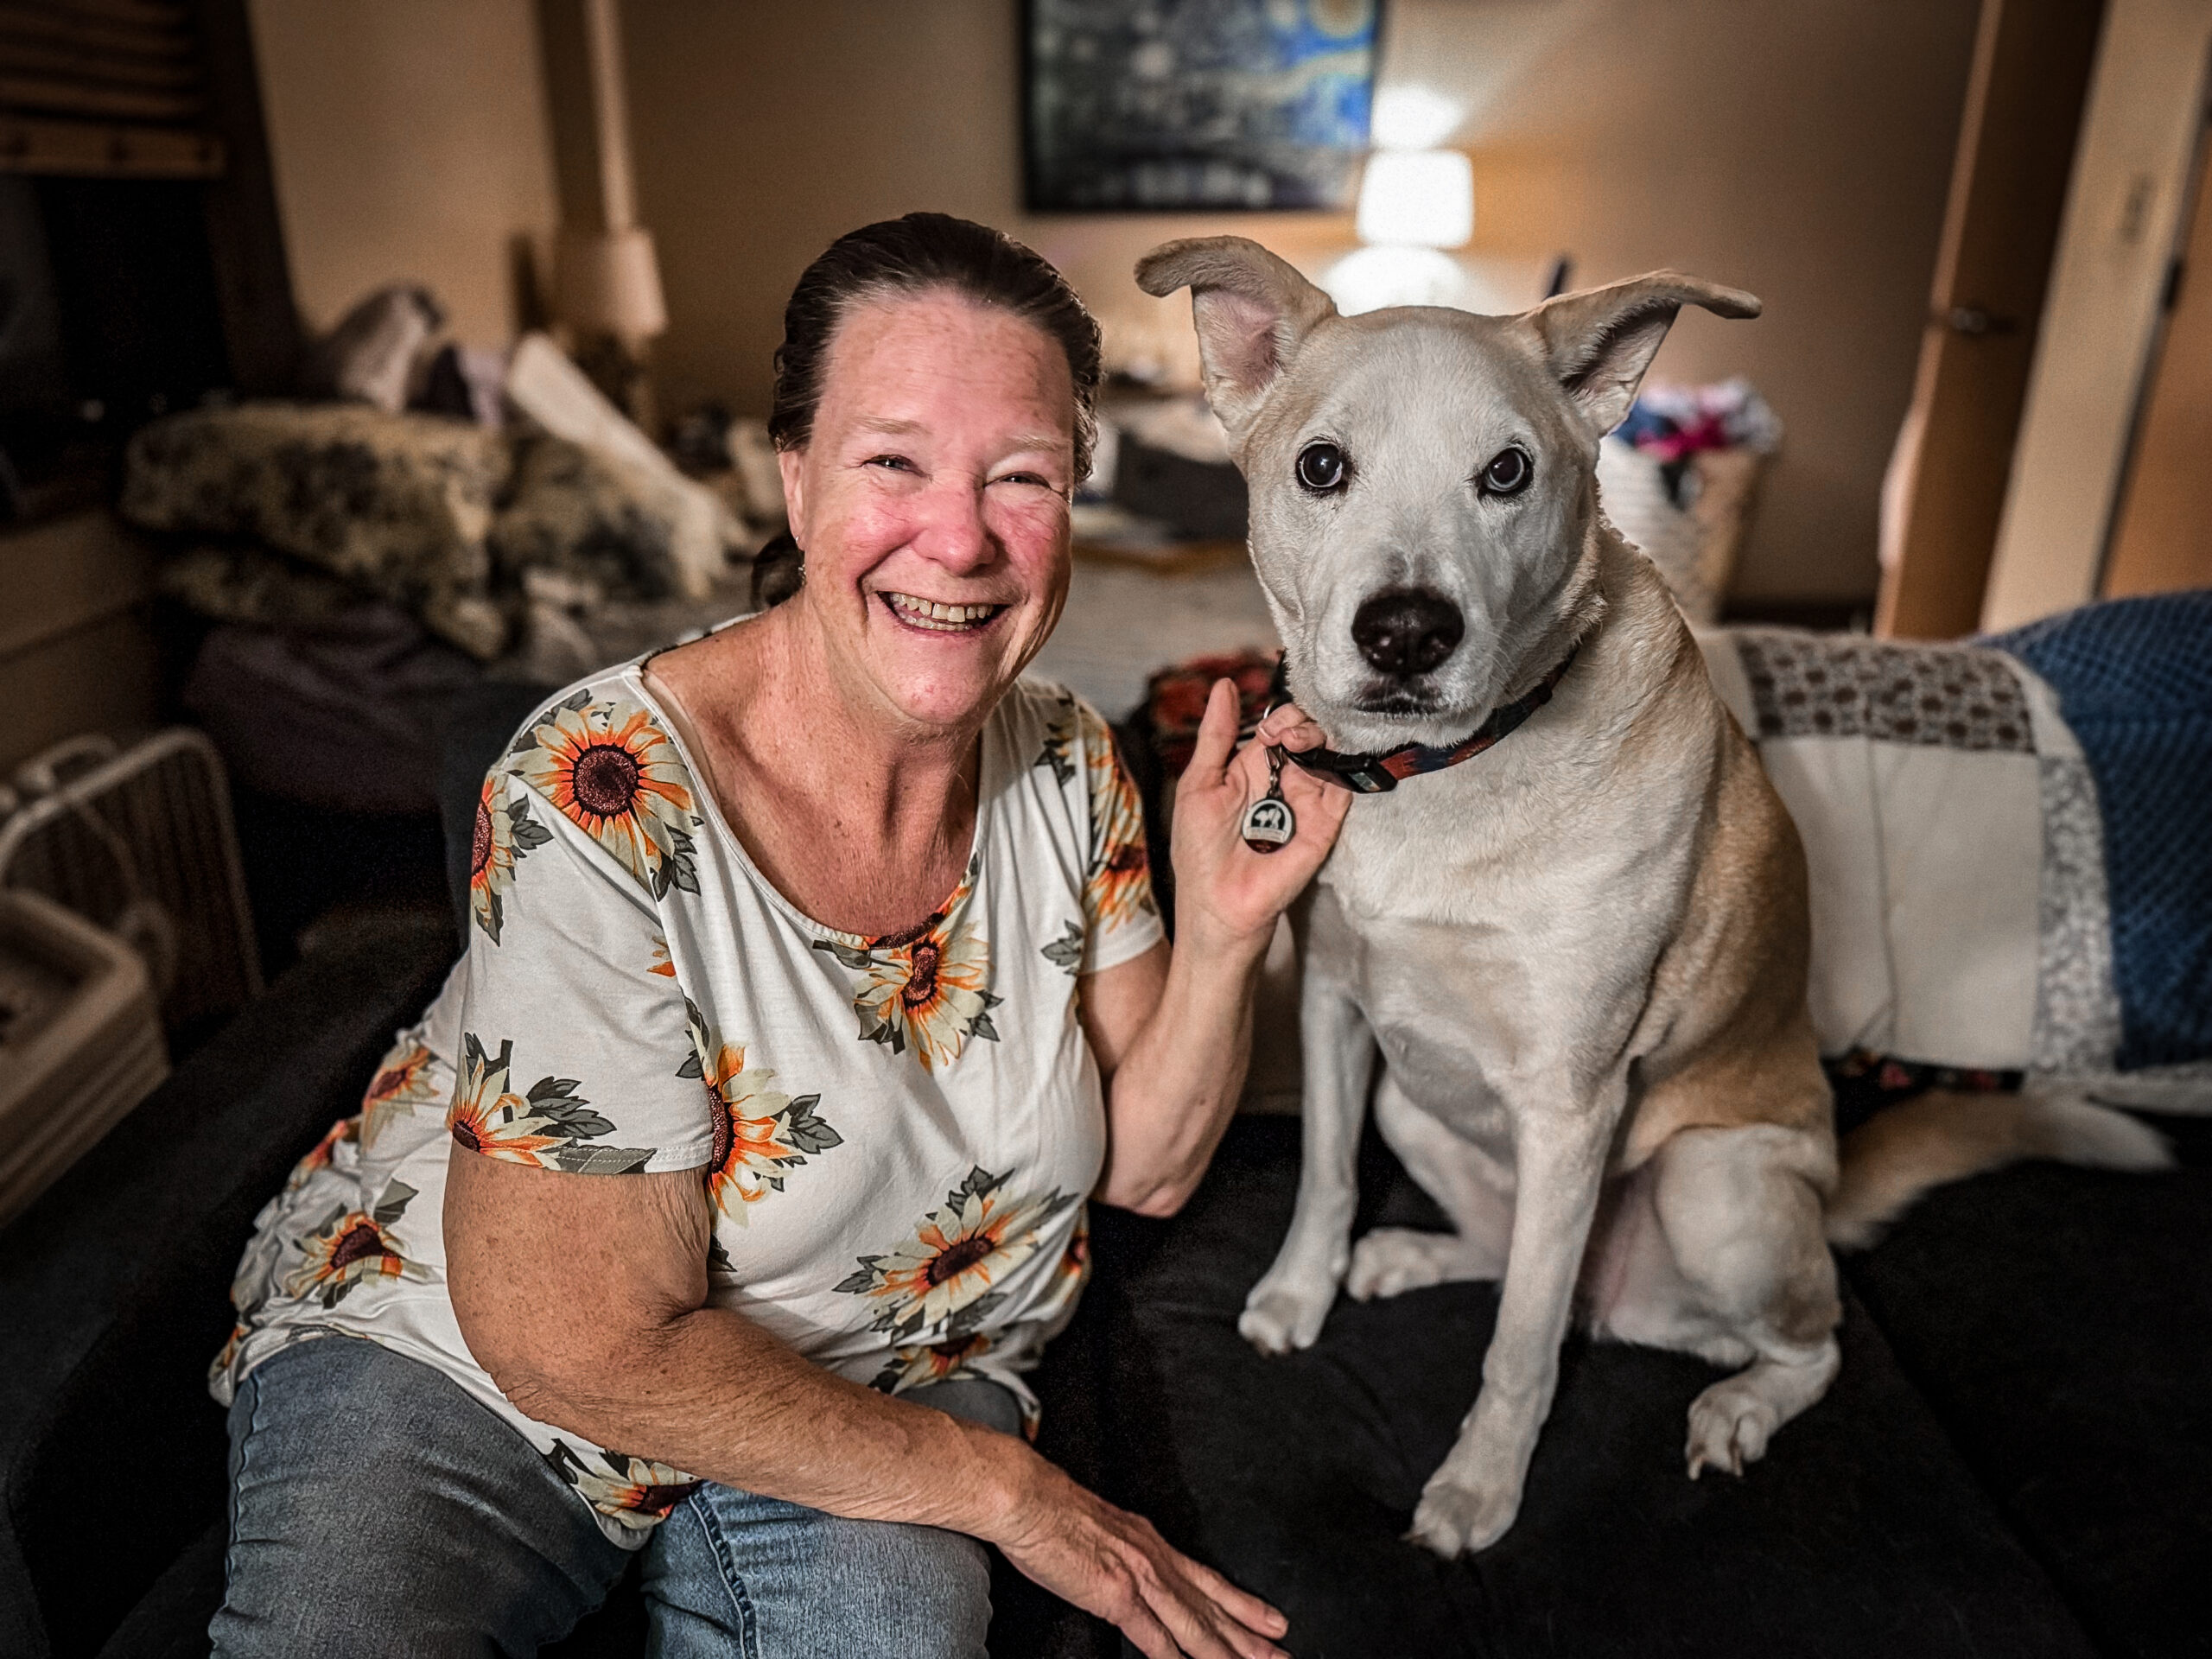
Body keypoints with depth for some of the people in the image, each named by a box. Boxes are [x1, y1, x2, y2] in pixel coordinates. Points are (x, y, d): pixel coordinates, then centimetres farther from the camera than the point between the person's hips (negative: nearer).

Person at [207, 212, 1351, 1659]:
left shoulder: (1068, 765, -8)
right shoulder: (602, 801, -26)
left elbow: (1143, 1161, -3)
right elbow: (583, 1346, -23)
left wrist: (1222, 925, -22)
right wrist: (1003, 1486, -16)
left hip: (872, 1387, 3)